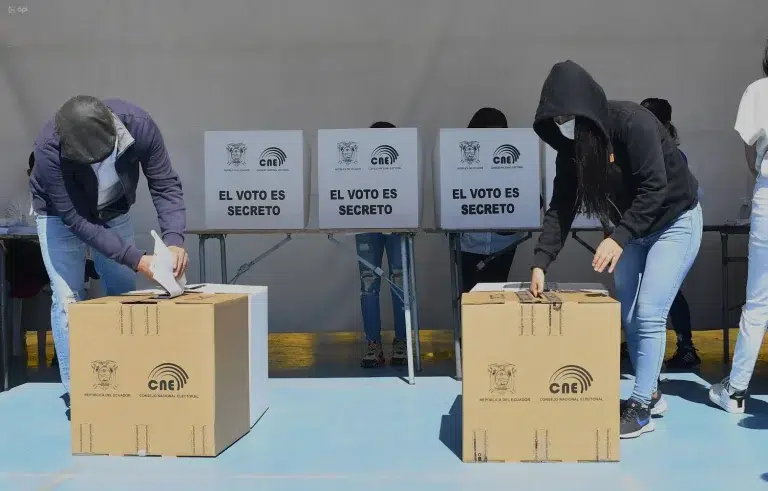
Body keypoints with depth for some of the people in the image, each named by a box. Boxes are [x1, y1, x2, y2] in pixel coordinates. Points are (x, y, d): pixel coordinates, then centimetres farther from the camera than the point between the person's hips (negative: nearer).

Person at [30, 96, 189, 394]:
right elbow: (75, 219, -35)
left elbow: (165, 185, -23)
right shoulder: (49, 149, -39)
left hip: (114, 211, 3)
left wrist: (174, 240, -39)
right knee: (67, 300, -10)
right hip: (60, 214, -3)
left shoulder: (138, 124, -34)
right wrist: (136, 260, -41)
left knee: (125, 295, 4)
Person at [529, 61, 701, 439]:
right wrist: (540, 262, -17)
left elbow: (654, 188, -31)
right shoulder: (570, 146, -9)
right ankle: (650, 393, 27)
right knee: (628, 315, 10)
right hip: (627, 228, 7)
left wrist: (619, 238, -39)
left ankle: (640, 409, -1)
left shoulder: (632, 122, -28)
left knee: (649, 315, -11)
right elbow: (560, 207, -8)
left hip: (674, 222, -7)